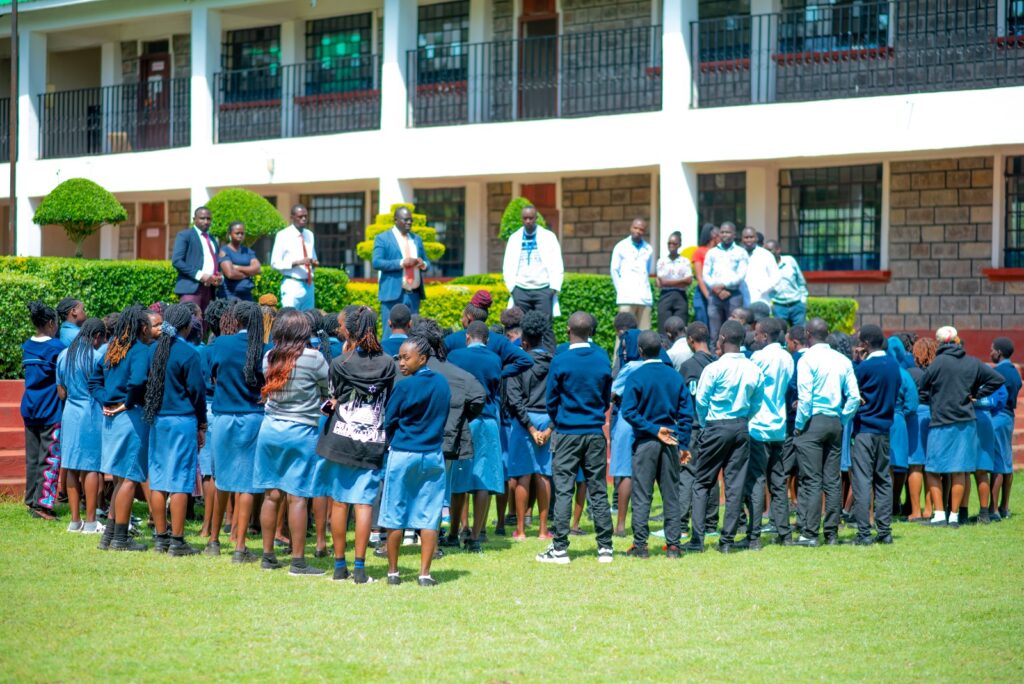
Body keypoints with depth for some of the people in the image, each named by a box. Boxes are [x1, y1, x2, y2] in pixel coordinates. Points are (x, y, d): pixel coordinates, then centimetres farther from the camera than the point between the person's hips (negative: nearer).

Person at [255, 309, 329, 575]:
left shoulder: (269, 357, 3)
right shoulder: (313, 358, -11)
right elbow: (330, 390, -1)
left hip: (270, 429, 4)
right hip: (301, 432, -4)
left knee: (271, 494, 10)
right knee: (297, 497, -3)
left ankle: (268, 556, 16)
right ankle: (298, 561, -1)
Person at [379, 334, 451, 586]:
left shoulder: (404, 387, -12)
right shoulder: (442, 385, 2)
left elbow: (389, 422, -3)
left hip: (402, 454, -3)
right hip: (433, 456, 3)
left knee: (395, 516, 7)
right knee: (429, 517, 4)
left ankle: (393, 571, 12)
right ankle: (425, 573, 1)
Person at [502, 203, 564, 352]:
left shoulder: (548, 237, 5)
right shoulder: (514, 238, 11)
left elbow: (557, 265, 3)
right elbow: (507, 266, 12)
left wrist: (554, 288, -6)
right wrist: (511, 287, 0)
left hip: (543, 289, -2)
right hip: (521, 290, 2)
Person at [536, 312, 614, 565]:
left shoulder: (560, 361, -9)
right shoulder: (602, 359, 1)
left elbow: (551, 400, -1)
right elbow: (607, 397, 11)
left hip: (567, 433, -3)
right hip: (595, 433, 3)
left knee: (563, 490, -1)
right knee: (598, 491, 6)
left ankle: (560, 548, -3)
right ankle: (605, 547, 7)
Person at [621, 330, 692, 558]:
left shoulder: (636, 377, -7)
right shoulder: (675, 376, 4)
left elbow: (628, 411, -14)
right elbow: (686, 412, 4)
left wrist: (653, 429, -11)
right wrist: (683, 444, 7)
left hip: (645, 442, -3)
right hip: (671, 442, 3)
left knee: (642, 496, 1)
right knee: (671, 495, 7)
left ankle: (640, 544, 0)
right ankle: (673, 545, 7)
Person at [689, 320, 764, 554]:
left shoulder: (714, 368, -12)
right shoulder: (754, 370, 2)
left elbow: (701, 401, -6)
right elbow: (757, 404, 8)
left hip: (716, 428, -4)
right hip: (741, 429, 4)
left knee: (702, 483, 4)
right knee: (735, 484, 6)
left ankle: (697, 540, -1)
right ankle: (727, 540, 5)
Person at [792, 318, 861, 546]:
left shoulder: (808, 359, -9)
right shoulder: (843, 360, 8)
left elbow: (804, 397, -14)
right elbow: (854, 397, 4)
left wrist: (798, 425, -5)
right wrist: (842, 421, 11)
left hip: (812, 423, -5)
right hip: (835, 423, 5)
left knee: (811, 480, -5)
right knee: (832, 480, 8)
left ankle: (809, 533, -7)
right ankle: (832, 533, 10)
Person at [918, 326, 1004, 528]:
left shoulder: (939, 362, -10)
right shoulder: (973, 363, 3)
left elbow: (921, 388, -5)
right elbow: (997, 379, 8)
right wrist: (976, 395, 10)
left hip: (941, 423, -4)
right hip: (966, 422, 4)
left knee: (933, 471, 4)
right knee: (959, 471, 8)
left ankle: (939, 514, -3)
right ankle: (954, 516, 7)